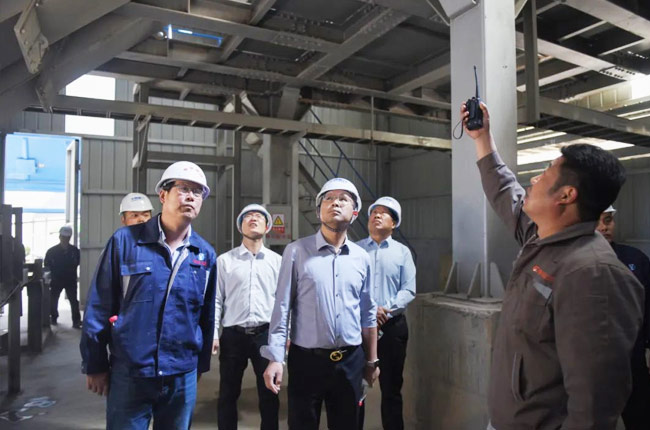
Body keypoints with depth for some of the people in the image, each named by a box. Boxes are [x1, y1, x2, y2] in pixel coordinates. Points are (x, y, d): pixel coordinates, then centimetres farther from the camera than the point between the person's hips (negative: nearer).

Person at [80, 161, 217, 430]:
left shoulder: (206, 254, 1)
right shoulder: (125, 240, -8)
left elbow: (207, 316, 8)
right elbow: (99, 306, -4)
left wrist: (201, 365, 12)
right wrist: (95, 365, -2)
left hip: (183, 377, 3)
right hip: (128, 374, -2)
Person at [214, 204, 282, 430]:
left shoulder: (277, 260, 6)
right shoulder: (224, 260, 5)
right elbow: (216, 299, 2)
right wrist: (213, 334, -4)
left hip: (266, 334, 0)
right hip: (233, 335, 0)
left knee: (269, 395, 11)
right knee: (228, 395, 13)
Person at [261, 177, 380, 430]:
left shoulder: (362, 258, 5)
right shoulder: (297, 251, -6)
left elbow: (368, 313, 10)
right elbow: (282, 308, -7)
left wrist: (372, 360, 13)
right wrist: (275, 358, -12)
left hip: (350, 361, 3)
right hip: (306, 360, -3)